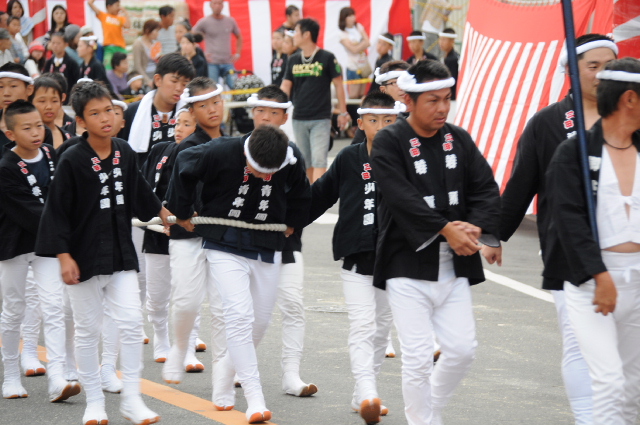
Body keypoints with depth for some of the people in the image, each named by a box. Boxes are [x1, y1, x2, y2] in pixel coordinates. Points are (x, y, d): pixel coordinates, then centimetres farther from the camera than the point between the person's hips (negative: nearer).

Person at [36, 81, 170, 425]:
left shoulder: (125, 153, 0)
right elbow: (57, 212, -12)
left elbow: (139, 192, 19)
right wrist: (64, 256, -16)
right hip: (85, 256, -4)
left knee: (131, 323, -4)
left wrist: (163, 213, 30)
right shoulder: (72, 161, -14)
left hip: (121, 252, 4)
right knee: (87, 329, 7)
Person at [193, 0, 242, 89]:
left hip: (228, 62, 3)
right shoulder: (204, 22, 1)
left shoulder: (230, 21, 10)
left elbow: (239, 37, 25)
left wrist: (238, 54, 12)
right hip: (212, 63, -3)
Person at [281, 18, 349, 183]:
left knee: (319, 160, -12)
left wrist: (343, 112, 0)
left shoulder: (327, 58, -6)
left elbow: (338, 84, 0)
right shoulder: (293, 60, 7)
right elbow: (286, 86, 8)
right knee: (306, 161, 11)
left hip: (321, 119, -5)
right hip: (299, 119, 5)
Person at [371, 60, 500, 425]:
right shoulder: (389, 142, -7)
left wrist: (474, 227, -16)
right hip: (408, 262, -5)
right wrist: (445, 228, -24)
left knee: (463, 349, 3)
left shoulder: (460, 140, 8)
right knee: (418, 356, -7)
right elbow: (402, 197, -19)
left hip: (455, 265, 5)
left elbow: (487, 189, 3)